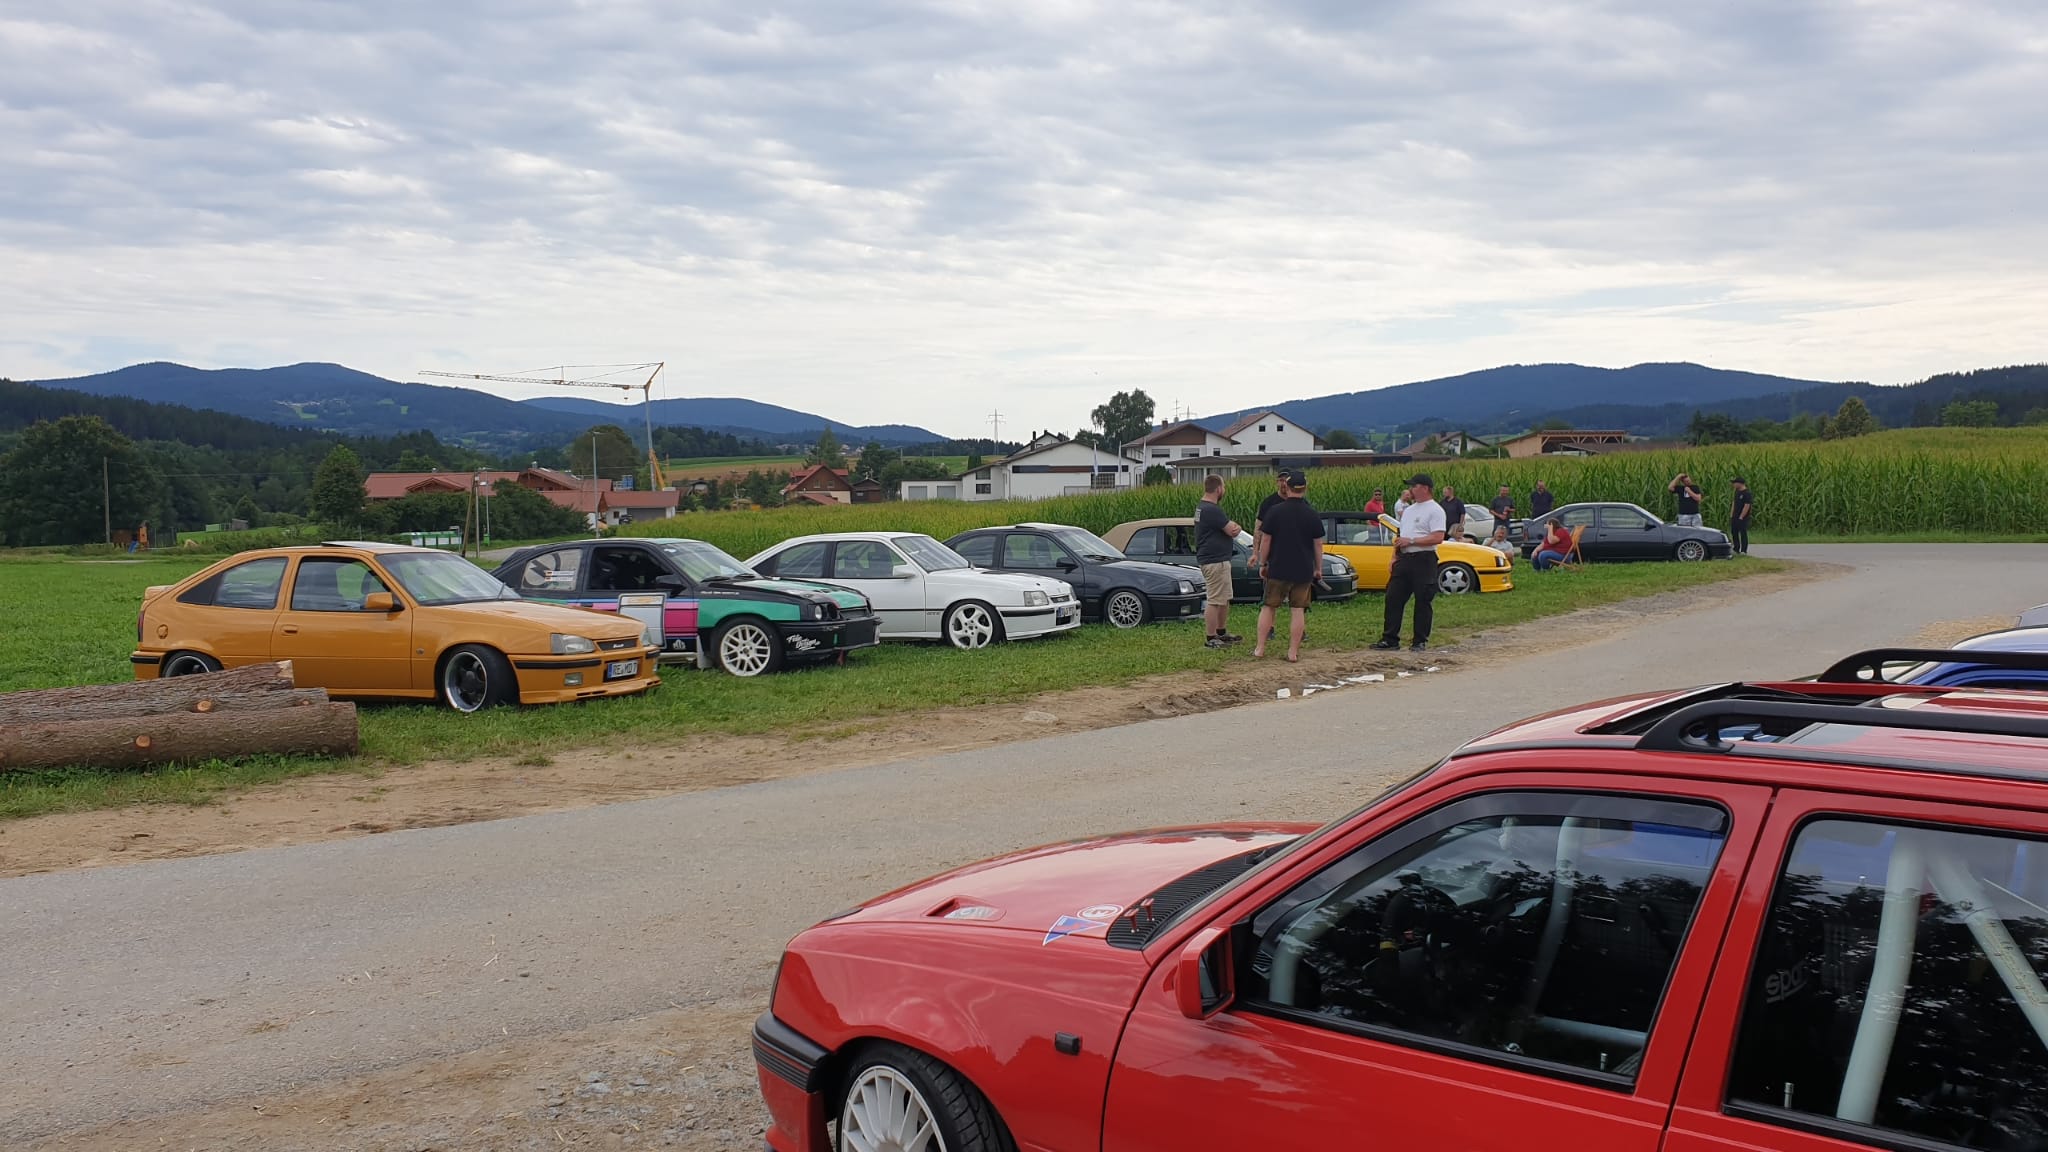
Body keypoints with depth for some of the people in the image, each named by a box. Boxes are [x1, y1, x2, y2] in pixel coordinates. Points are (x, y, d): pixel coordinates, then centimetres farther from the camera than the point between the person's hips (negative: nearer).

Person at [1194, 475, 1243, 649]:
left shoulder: (1202, 507, 14)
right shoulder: (1212, 510, -21)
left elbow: (1231, 527, 14)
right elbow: (1232, 530, -19)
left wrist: (1234, 526, -9)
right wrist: (1235, 527, 4)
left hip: (1218, 560, 11)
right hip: (1215, 562, -11)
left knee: (1224, 599, 19)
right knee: (1215, 601, -6)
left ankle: (1222, 633, 28)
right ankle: (1211, 639, -2)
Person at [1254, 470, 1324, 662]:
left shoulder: (1275, 511, -6)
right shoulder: (1312, 515, -2)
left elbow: (1265, 540, -3)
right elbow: (1318, 545, 3)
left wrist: (1264, 564, 8)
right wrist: (1318, 569, 13)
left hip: (1278, 569, 0)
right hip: (1303, 571, 1)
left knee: (1269, 607, 11)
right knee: (1298, 610, 5)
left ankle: (1260, 648, 12)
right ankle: (1293, 652, 4)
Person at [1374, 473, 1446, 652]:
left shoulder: (1435, 510, -8)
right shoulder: (1409, 510, 19)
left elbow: (1438, 538, -19)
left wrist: (1411, 541, -18)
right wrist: (1395, 557, 13)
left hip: (1423, 559, -8)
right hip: (1404, 559, 8)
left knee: (1423, 601, -1)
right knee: (1393, 598, 4)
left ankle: (1420, 641, 6)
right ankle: (1390, 639, 8)